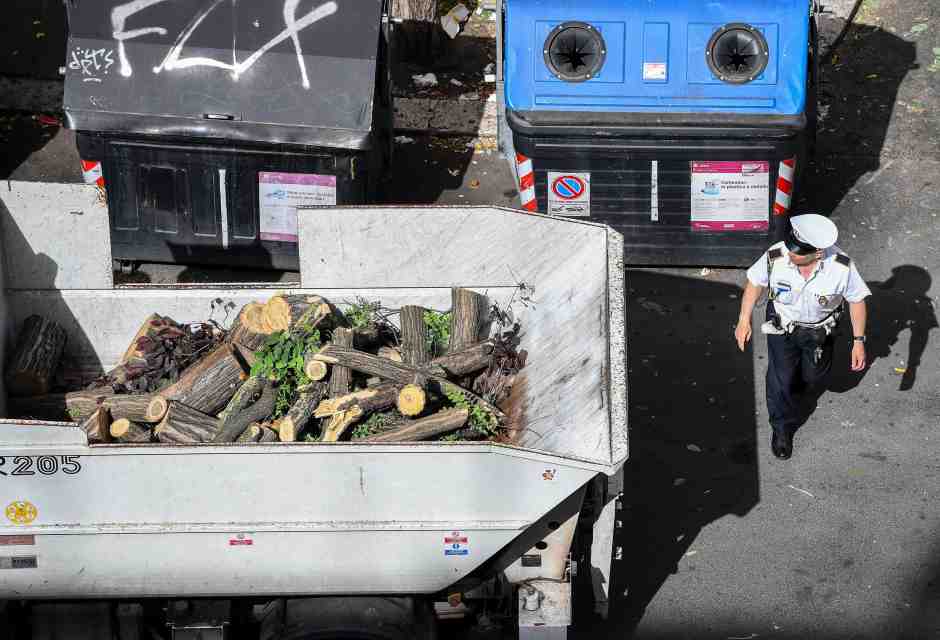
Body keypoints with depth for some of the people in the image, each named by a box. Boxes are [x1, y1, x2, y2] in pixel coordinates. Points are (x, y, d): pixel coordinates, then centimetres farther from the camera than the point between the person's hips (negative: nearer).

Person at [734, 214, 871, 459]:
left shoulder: (841, 266, -34)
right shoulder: (775, 257, -32)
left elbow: (856, 300, -16)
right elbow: (755, 283, -11)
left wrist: (859, 341, -12)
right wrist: (744, 321, -7)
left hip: (819, 331, 1)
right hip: (782, 326, -1)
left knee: (814, 379, 22)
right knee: (782, 380, 4)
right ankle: (782, 427, 34)